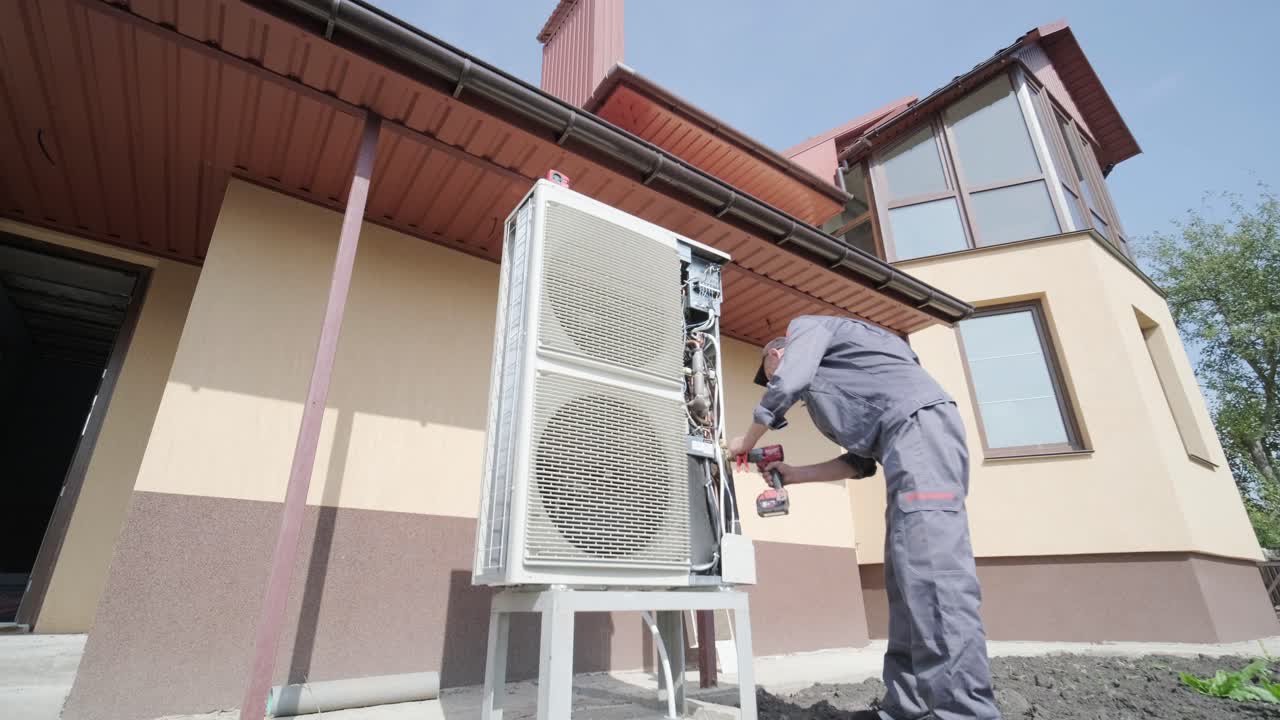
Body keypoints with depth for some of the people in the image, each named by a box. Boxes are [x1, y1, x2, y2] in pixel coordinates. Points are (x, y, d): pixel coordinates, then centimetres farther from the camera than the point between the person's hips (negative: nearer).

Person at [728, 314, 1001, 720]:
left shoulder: (805, 328, 13)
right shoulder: (828, 380, 34)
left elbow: (785, 386, -8)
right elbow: (861, 461, 27)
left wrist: (746, 442, 7)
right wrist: (794, 474, 29)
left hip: (919, 423, -10)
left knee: (931, 573, -19)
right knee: (908, 578, 4)